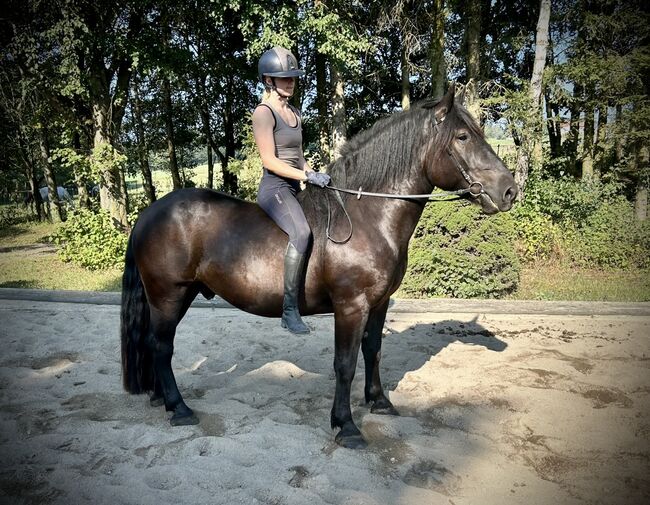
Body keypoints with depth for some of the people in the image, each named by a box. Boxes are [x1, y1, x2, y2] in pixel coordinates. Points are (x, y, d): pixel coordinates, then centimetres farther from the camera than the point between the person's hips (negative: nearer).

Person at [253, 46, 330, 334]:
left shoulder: (295, 113, 19)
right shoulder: (264, 112, -6)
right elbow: (269, 161, -15)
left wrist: (315, 177, 7)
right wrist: (308, 176, -19)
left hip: (295, 189, 10)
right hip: (274, 188, -9)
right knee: (301, 233, -33)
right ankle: (290, 310, -29)